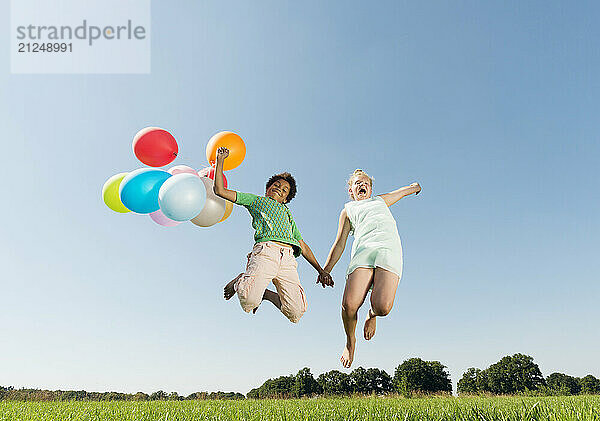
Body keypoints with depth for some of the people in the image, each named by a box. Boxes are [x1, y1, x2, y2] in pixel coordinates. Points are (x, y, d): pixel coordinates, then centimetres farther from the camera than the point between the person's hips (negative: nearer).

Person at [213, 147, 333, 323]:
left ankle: (265, 293, 13)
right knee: (249, 300, -30)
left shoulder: (287, 213, 39)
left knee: (296, 312, -17)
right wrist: (220, 161, 18)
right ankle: (239, 282, 6)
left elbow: (303, 247, 34)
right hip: (266, 251, -4)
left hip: (288, 258, 4)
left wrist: (321, 270, 25)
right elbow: (220, 191, 21)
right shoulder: (257, 200, 29)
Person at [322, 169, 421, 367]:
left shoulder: (381, 200, 36)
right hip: (363, 250, 0)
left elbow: (405, 190, 57)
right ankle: (350, 340, 11)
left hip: (389, 248, 0)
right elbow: (339, 244, 25)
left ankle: (372, 314, 15)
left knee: (382, 307, -25)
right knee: (349, 305, -22)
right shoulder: (348, 210, 31)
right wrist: (325, 271, 19)